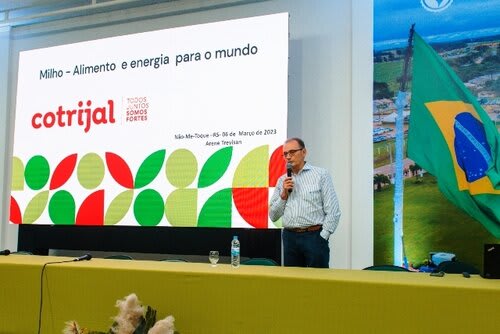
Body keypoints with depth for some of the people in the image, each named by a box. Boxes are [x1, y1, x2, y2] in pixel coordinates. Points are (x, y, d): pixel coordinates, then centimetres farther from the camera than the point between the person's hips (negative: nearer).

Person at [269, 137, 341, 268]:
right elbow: (273, 216, 10)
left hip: (314, 236, -4)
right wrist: (284, 194, -2)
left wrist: (322, 238, -9)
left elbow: (333, 212, -4)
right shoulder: (282, 180, 12)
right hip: (290, 237, 4)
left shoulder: (321, 174, 1)